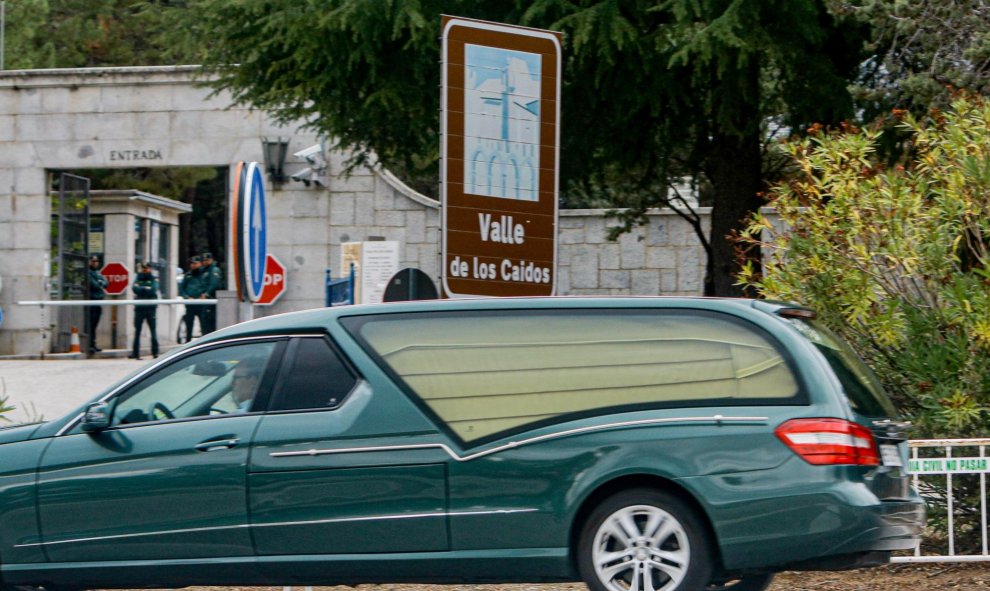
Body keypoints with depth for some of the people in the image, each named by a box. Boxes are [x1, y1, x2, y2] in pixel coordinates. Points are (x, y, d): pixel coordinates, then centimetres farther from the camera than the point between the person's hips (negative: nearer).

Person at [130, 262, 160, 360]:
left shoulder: (153, 279, 6)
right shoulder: (138, 278, 12)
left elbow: (153, 289, -11)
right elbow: (135, 288, -4)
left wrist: (141, 289, -7)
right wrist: (146, 289, -9)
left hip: (150, 308, -2)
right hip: (139, 308, 2)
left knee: (153, 330, -4)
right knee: (137, 331, 2)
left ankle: (155, 352, 0)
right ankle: (135, 352, 5)